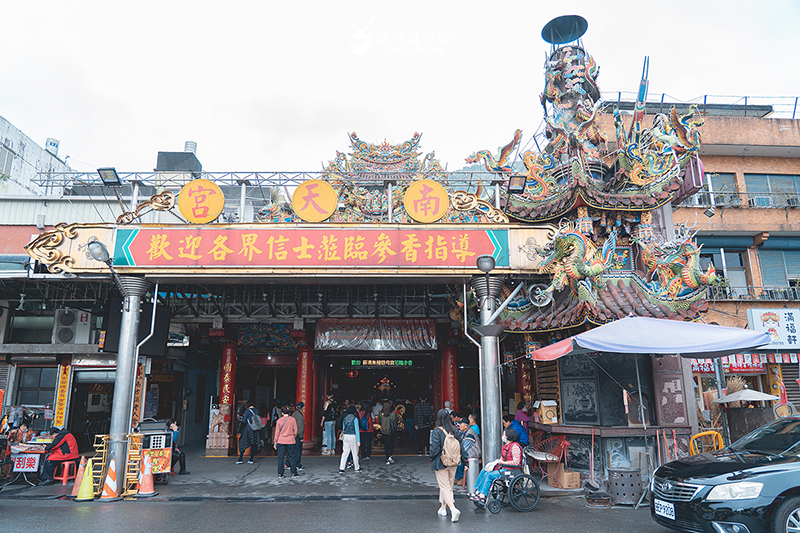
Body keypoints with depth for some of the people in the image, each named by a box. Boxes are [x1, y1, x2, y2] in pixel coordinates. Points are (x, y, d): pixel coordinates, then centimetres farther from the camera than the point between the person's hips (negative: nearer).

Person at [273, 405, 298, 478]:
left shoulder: (279, 420, -4)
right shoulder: (293, 419, -3)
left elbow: (277, 432, 0)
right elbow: (295, 430, 2)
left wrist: (275, 442, 8)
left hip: (281, 441, 0)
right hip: (290, 441, 0)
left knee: (280, 457, 6)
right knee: (291, 457, 10)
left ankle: (280, 474, 8)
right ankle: (294, 473, 14)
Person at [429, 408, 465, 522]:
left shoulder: (436, 432, -17)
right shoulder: (454, 430, -2)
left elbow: (435, 448, -17)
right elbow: (460, 445, 3)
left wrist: (432, 458, 0)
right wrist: (464, 459, 12)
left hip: (441, 462, -5)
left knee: (445, 487, 0)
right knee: (448, 485, 19)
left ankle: (453, 509, -15)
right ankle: (443, 508, 31)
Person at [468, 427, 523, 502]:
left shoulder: (514, 446, -16)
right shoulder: (506, 445, 14)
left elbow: (516, 462, -22)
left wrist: (503, 462, -16)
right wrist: (498, 461, 0)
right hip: (503, 467, 10)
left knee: (489, 475, -22)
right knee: (484, 471, -3)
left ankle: (482, 496, -19)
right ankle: (477, 492, -5)